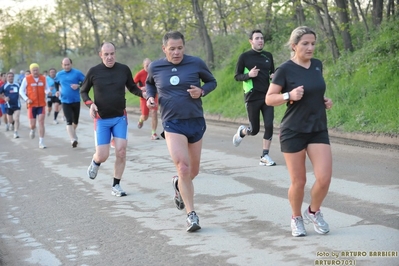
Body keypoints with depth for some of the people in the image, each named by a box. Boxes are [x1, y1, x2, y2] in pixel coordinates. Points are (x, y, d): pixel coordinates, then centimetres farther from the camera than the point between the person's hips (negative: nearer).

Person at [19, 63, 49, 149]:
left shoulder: (43, 78, 4)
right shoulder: (27, 79, -2)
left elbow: (47, 89, 15)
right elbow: (21, 91, 3)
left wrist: (47, 92, -9)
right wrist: (26, 99, -11)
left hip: (41, 104, 1)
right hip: (32, 105, -1)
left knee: (41, 122, -8)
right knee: (32, 125, 3)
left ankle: (41, 142, -3)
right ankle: (33, 130, 41)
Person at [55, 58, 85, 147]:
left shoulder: (77, 73, -5)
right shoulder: (59, 75, 5)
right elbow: (56, 83, 24)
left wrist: (78, 85, -20)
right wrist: (57, 90, 7)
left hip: (76, 101, 0)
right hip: (65, 101, 0)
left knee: (75, 121, 14)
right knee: (69, 121, -14)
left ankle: (73, 133, 43)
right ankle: (73, 139, -23)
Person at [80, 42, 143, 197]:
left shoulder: (124, 69, -3)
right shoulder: (94, 72, -6)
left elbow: (132, 88, 10)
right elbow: (83, 91, 6)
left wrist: (143, 93, -11)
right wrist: (90, 104, -13)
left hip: (120, 117, 1)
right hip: (101, 119, -1)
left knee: (121, 152, -8)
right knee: (102, 156, -4)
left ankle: (116, 186, 7)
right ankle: (95, 163, 35)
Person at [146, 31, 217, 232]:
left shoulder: (196, 64, -5)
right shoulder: (155, 68, 0)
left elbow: (212, 82, 9)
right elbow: (149, 83, 20)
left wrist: (202, 91, -11)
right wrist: (150, 97, 0)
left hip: (196, 122, 2)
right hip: (173, 124, -2)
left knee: (193, 171, 13)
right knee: (183, 168, -16)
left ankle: (178, 184, 48)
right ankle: (191, 214, -7)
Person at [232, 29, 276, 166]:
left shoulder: (268, 56, 10)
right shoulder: (244, 57, -3)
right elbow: (237, 76, 0)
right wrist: (248, 75, -19)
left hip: (267, 96, 4)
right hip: (252, 97, -4)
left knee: (269, 125, -9)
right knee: (254, 130, 3)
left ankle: (264, 156, 0)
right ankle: (242, 131, 39)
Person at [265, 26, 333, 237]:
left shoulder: (318, 65, 6)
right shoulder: (285, 70, -10)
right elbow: (269, 99, -6)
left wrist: (324, 100, 5)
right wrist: (289, 96, -23)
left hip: (318, 130, 4)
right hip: (293, 132, -4)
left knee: (324, 177, -8)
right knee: (298, 181, 1)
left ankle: (313, 211, 20)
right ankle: (296, 218, 27)